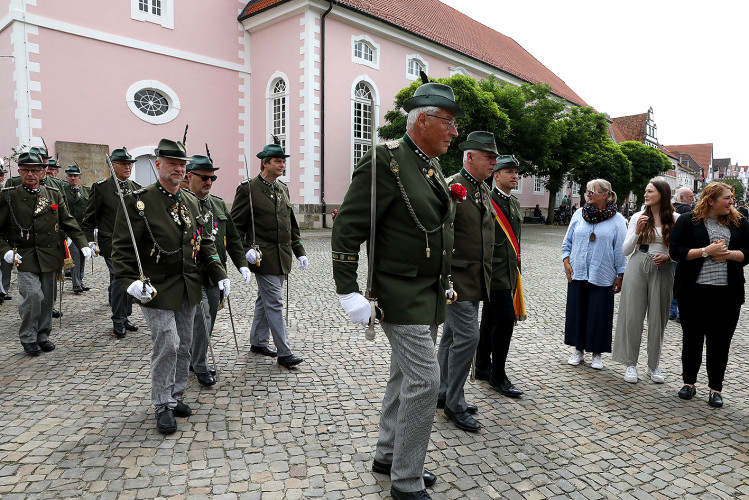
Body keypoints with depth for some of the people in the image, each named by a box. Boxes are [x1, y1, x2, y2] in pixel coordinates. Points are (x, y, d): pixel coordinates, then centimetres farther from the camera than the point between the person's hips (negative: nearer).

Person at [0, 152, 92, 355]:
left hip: (50, 255, 3)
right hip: (25, 256, -3)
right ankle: (28, 338, 6)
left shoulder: (54, 195, 7)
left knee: (47, 297, 10)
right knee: (33, 295, -13)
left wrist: (83, 244, 1)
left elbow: (68, 222, 9)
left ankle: (43, 336, 25)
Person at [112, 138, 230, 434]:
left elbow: (205, 242, 13)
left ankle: (176, 396, 30)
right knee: (167, 344, -7)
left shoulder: (191, 202, 8)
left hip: (188, 289, 6)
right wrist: (130, 282, -25)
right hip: (157, 289, -6)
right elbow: (122, 247, -12)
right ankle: (163, 406, 11)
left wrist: (219, 274, 5)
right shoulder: (139, 201, -10)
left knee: (184, 345, 12)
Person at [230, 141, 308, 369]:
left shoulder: (283, 188, 12)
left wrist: (299, 251, 12)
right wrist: (245, 250, -18)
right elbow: (235, 224, -7)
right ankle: (284, 353, 3)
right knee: (274, 304, -5)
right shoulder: (248, 188, -9)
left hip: (282, 256, 7)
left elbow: (291, 223, 17)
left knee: (265, 301, 18)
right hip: (264, 257, -7)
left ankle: (258, 342, 32)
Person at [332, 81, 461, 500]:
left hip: (432, 296, 9)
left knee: (407, 377, 17)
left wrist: (446, 281, 19)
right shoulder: (386, 162, -15)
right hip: (402, 296, -9)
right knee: (425, 380, -7)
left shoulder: (434, 166, 12)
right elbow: (347, 227, -17)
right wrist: (348, 291, -20)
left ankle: (388, 456, 35)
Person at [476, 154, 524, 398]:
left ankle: (483, 368, 25)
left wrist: (516, 267, 20)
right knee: (505, 317, -10)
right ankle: (498, 375, 2)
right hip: (493, 269, -9)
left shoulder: (514, 203, 16)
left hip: (508, 270, 9)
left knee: (490, 319, 14)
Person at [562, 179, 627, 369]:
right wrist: (566, 262, 0)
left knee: (600, 314, 4)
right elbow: (568, 241, 11)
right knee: (576, 311, 8)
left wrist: (620, 276, -2)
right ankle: (579, 350, 23)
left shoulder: (617, 220, -1)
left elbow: (620, 250, 0)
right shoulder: (579, 214, 6)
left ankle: (597, 354, 20)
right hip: (577, 274, 3)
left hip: (602, 277, -3)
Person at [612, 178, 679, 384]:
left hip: (662, 272, 0)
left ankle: (654, 365, 22)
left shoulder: (675, 219, 2)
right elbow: (625, 250, 1)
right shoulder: (638, 217, 4)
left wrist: (667, 257, -13)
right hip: (637, 268, 1)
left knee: (657, 318, 6)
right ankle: (630, 363, 14)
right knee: (633, 315, 2)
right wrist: (637, 231, -12)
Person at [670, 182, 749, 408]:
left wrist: (729, 254, -11)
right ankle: (689, 382, 23)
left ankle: (716, 388, 19)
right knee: (692, 338, 9)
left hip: (727, 293, 2)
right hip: (694, 290, -2)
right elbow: (675, 251, -7)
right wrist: (706, 251, -16)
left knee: (720, 341, 6)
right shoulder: (688, 221, -1)